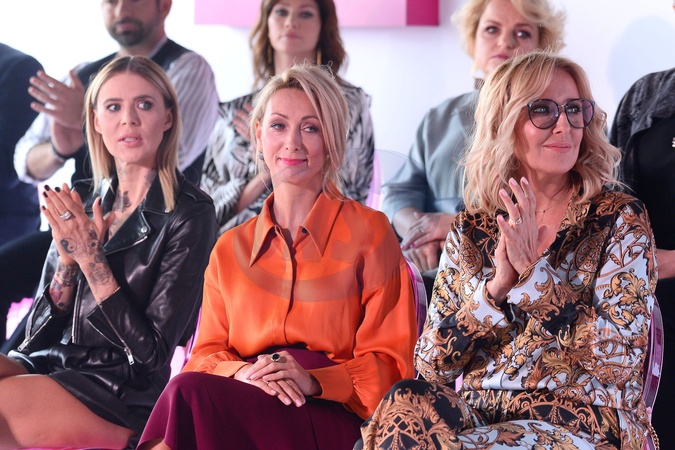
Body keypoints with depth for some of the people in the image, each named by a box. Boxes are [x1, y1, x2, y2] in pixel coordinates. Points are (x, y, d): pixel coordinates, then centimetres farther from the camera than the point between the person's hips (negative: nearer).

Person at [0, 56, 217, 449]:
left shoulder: (189, 214, -7)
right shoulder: (81, 200, 11)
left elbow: (154, 351, -10)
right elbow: (39, 331, 10)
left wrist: (92, 260, -15)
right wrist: (67, 259, -8)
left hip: (130, 392, -5)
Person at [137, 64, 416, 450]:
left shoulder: (369, 233, 7)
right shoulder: (230, 249, 20)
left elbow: (387, 365, 3)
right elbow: (207, 355, 11)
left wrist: (313, 381, -16)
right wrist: (245, 373, -13)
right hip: (246, 398, 3)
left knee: (192, 394, -31)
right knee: (193, 391, -34)